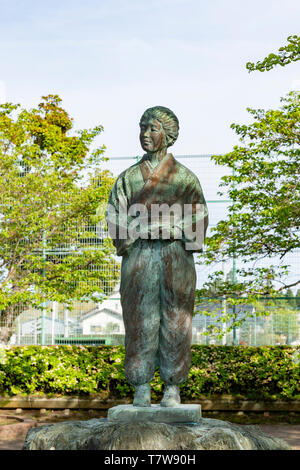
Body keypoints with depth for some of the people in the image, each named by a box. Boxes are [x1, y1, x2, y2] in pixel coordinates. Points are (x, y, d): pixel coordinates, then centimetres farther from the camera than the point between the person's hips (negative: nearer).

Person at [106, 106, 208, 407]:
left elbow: (197, 216, 3)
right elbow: (116, 214, 6)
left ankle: (172, 389, 6)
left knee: (175, 322, -1)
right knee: (140, 321, -1)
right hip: (139, 256, 1)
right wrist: (126, 244, -7)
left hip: (175, 256, -1)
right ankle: (141, 390, 5)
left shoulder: (184, 176, 9)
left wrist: (187, 245, -8)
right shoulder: (129, 177, 13)